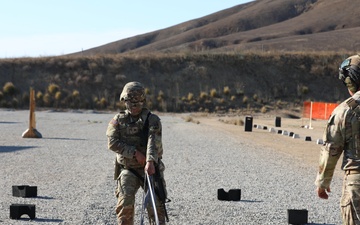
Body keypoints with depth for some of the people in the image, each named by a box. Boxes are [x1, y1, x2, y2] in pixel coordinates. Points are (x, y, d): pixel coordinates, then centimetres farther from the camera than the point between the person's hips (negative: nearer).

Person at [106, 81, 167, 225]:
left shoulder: (152, 120, -2)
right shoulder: (118, 120, 5)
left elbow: (153, 141, -18)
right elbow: (112, 143, -7)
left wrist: (150, 161, -35)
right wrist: (135, 153, -17)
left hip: (150, 168, -1)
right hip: (128, 169, 1)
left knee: (155, 204, -7)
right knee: (125, 202, -14)